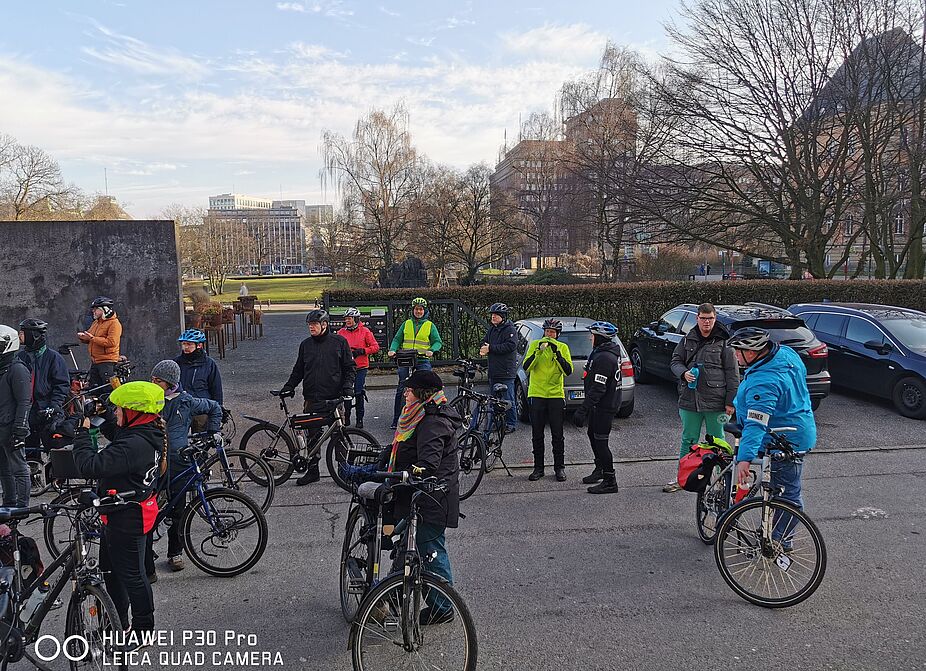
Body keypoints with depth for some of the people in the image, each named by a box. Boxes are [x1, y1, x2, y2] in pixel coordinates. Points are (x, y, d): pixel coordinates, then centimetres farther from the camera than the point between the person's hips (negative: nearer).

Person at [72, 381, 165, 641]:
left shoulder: (133, 445, -32)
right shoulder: (150, 434, -1)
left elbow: (89, 466, -33)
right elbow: (115, 432, 19)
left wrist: (82, 431, -22)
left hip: (127, 518, -10)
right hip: (124, 513, 10)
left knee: (131, 575, 6)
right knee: (111, 568, 25)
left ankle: (143, 630, 24)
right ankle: (118, 622, 42)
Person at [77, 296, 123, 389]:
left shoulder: (114, 323, -11)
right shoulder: (96, 322, 17)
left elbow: (111, 342, -22)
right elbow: (89, 337, 23)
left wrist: (92, 338, -20)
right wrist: (83, 337, -1)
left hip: (107, 362, -9)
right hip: (95, 361, 9)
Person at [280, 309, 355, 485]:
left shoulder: (339, 342, 1)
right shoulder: (305, 344, 11)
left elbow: (350, 367, 3)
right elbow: (298, 370, 18)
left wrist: (347, 387, -8)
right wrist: (289, 387, 6)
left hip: (335, 398, -3)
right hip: (312, 399, 3)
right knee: (312, 436, 5)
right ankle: (312, 470, 15)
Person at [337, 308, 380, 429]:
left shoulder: (365, 331, -1)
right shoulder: (341, 333, 5)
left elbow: (375, 347, -2)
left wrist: (361, 351, -13)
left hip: (361, 367, -2)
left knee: (359, 394, -2)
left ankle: (359, 419, 10)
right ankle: (346, 418, 15)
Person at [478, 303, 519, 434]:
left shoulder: (510, 329, -9)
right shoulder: (492, 329, 16)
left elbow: (510, 345, -21)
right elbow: (484, 342, 18)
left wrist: (490, 348, -20)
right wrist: (483, 349, -8)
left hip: (506, 372, -8)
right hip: (493, 371, 8)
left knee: (508, 399, -4)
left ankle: (511, 423, 6)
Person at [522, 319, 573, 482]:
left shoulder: (563, 347, 2)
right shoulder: (535, 345, 3)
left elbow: (568, 371, -11)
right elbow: (526, 367, -10)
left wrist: (556, 353, -20)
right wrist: (539, 351, -21)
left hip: (556, 395, -1)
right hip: (536, 394, 1)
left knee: (557, 435, 4)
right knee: (537, 435, 7)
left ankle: (559, 468, 15)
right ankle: (538, 467, 17)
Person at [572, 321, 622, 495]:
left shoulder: (604, 358, -22)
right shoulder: (610, 353, 12)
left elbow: (598, 388, -27)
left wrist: (583, 410, -27)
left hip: (604, 406, -11)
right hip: (601, 405, 11)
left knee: (600, 441, -5)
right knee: (592, 435, 23)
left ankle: (610, 482, 2)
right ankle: (600, 469, 40)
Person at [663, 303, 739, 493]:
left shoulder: (723, 343, -2)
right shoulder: (687, 341, 8)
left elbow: (732, 374, -2)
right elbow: (675, 361, 13)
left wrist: (730, 401, -6)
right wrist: (684, 373, -10)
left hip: (715, 401, -3)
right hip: (689, 399, 3)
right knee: (688, 440, 12)